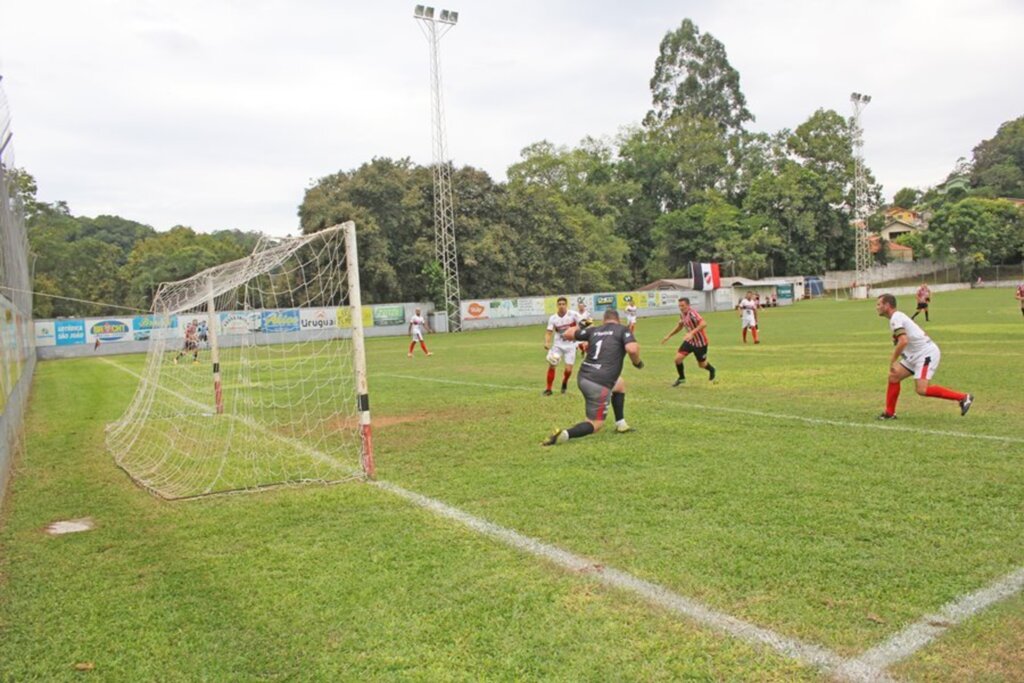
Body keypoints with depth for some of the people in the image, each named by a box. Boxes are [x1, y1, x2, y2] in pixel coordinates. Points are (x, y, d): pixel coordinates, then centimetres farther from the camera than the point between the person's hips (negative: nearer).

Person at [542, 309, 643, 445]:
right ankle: (564, 435, -21)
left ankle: (621, 425, 34)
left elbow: (568, 334, 22)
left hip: (583, 377, 7)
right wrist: (637, 362, 2)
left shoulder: (594, 330, 14)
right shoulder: (623, 330, 1)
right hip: (599, 384, -7)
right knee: (596, 425, 4)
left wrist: (581, 326, 40)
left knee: (620, 384, 33)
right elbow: (632, 349, -18)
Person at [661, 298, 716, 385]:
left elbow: (704, 324, -41)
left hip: (700, 342, -6)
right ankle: (682, 378, 15)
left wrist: (692, 333, -48)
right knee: (678, 358, -8)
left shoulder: (692, 313, -27)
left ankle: (711, 370, 46)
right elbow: (680, 325, 18)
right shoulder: (682, 314, -2)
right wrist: (669, 335, 17)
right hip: (690, 341, 6)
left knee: (702, 364, 11)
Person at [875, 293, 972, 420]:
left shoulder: (895, 318, -15)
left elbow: (903, 341, -27)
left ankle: (963, 397, -8)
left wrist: (892, 362, -19)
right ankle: (889, 413, 12)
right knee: (894, 377, 6)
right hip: (916, 355, 10)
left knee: (922, 389, -18)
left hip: (926, 353, -10)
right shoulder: (898, 316, 16)